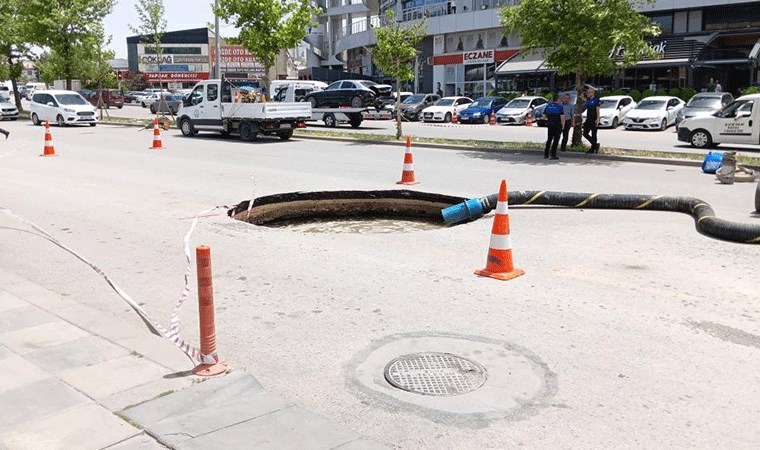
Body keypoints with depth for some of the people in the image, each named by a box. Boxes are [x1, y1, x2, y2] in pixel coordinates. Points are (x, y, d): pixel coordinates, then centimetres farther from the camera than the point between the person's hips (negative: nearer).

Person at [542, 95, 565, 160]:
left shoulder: (548, 106, 5)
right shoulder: (560, 107, -10)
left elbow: (544, 115, 7)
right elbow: (562, 117, -16)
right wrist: (563, 125, -6)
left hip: (549, 125, 5)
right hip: (557, 125, -5)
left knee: (549, 139, 14)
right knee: (556, 140, 1)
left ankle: (546, 154, 13)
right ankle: (553, 155, -1)